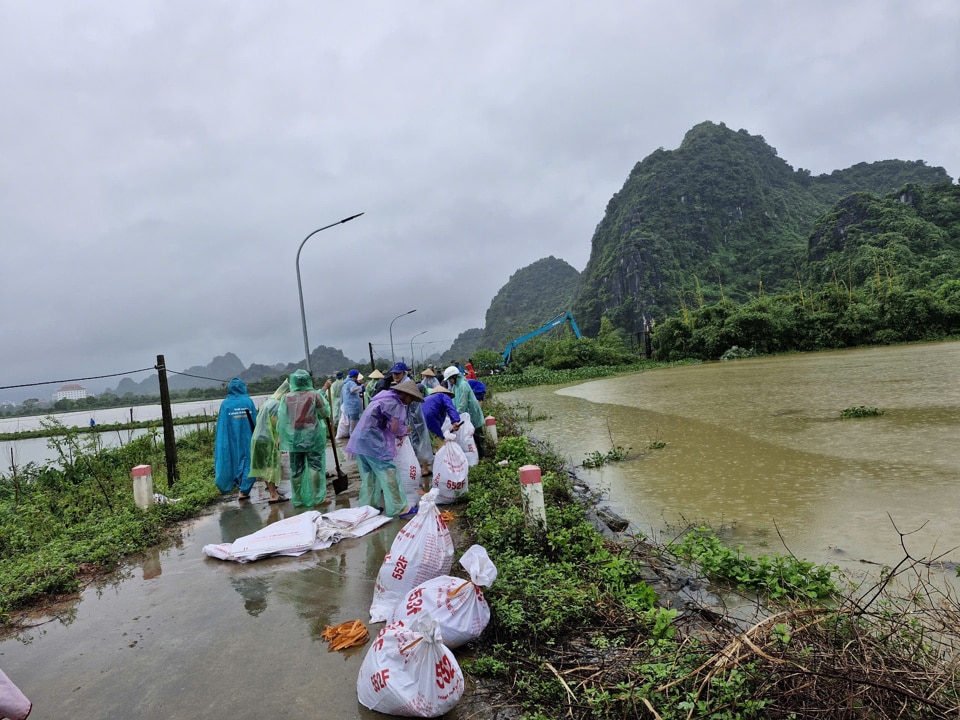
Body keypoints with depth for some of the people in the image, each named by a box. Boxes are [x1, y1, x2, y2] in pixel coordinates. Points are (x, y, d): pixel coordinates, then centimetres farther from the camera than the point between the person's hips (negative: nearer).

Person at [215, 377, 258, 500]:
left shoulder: (225, 404, -3)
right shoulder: (248, 401, -4)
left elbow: (221, 426, -2)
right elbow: (255, 421, -1)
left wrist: (218, 443, 6)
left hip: (231, 440, 1)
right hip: (247, 439, -1)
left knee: (234, 462, 15)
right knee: (247, 462, 5)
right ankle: (244, 491, 1)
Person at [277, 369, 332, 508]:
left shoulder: (287, 397, -1)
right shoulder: (315, 395, -8)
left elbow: (281, 419, 1)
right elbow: (325, 413, 1)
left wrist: (282, 438, 9)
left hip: (294, 438, 3)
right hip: (312, 437, -3)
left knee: (296, 469, 10)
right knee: (315, 467, 4)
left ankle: (298, 499, 18)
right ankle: (318, 498, 6)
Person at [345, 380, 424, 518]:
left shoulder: (385, 396, 18)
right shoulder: (395, 403, -10)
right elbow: (394, 428, -16)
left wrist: (399, 430, 10)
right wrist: (404, 430, 4)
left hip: (361, 440, 9)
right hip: (373, 441, -9)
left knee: (368, 476, 14)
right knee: (388, 473, -4)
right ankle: (398, 508, 0)